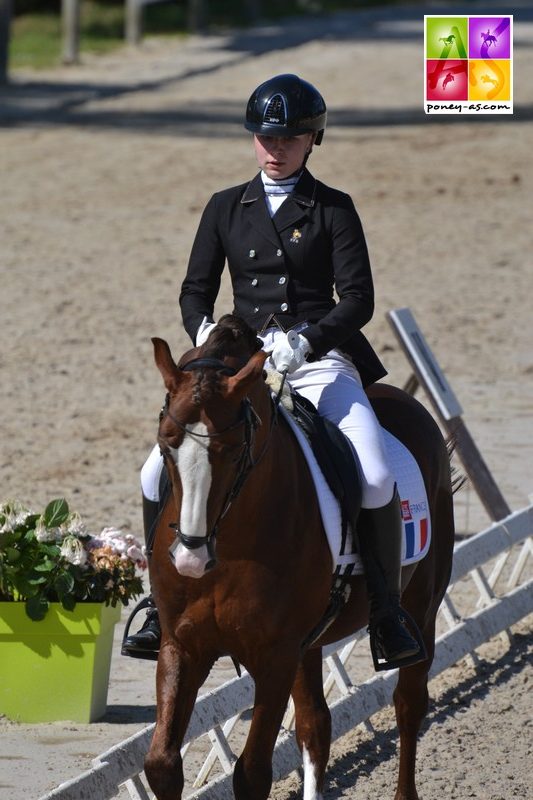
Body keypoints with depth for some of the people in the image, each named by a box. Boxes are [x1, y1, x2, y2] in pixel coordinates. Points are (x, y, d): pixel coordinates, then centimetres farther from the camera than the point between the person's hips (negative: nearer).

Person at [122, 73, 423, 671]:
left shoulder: (334, 210, 4)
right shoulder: (226, 208, 12)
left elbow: (357, 299, -3)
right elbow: (195, 289, 11)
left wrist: (307, 340, -21)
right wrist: (204, 331, -11)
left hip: (319, 361, -3)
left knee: (376, 478, -25)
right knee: (159, 473, -14)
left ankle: (386, 613, -9)